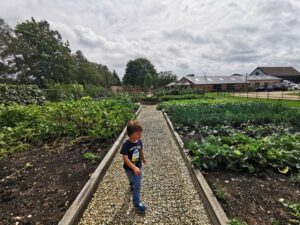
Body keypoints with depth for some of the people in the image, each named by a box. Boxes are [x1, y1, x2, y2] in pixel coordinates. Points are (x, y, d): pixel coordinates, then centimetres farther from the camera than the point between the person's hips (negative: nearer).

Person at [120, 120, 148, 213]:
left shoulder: (139, 141, -13)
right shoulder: (126, 144, -30)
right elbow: (125, 158, -29)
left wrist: (143, 159, 21)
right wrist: (134, 168, -36)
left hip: (138, 166, 5)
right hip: (129, 168, -5)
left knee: (138, 184, 17)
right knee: (132, 181, 18)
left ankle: (136, 201, 41)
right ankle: (132, 187, 48)